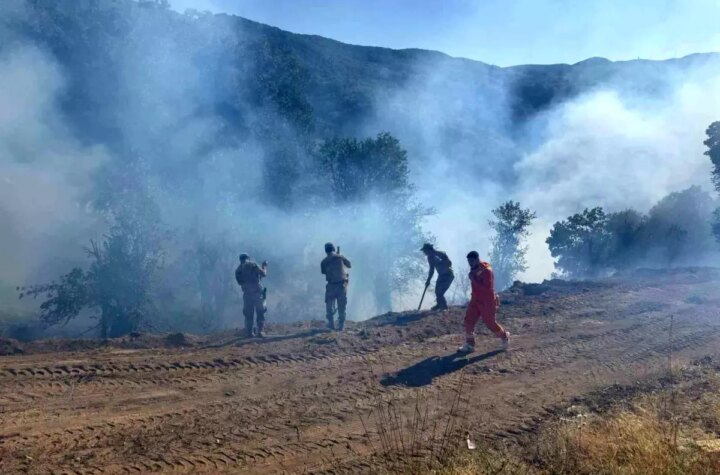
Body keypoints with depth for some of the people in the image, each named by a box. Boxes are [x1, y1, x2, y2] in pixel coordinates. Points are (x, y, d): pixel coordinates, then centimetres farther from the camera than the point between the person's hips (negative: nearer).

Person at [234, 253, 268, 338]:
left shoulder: (238, 270, 9)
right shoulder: (253, 265, -4)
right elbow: (263, 274, -4)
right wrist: (264, 266, 15)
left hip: (247, 294, 3)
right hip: (257, 292, -3)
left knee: (248, 315, 12)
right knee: (260, 313, 6)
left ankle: (248, 333, 10)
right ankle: (259, 332, 1)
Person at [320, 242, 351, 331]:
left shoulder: (324, 261, -2)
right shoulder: (340, 257, -1)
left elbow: (323, 271, 13)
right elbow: (349, 265, 12)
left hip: (331, 285, -1)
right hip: (342, 284, 1)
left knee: (330, 306, 10)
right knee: (342, 306, 8)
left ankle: (331, 325, 5)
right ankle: (341, 326, 7)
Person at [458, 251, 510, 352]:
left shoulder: (486, 270, -23)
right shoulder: (474, 269, 4)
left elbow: (487, 288, -31)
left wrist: (473, 280, -32)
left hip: (487, 302, -8)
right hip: (476, 300, 8)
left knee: (490, 323, 3)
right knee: (469, 321, 1)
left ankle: (505, 336, 29)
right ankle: (469, 345, 8)